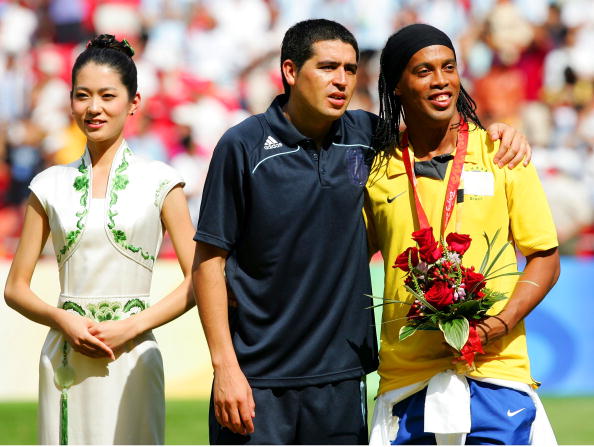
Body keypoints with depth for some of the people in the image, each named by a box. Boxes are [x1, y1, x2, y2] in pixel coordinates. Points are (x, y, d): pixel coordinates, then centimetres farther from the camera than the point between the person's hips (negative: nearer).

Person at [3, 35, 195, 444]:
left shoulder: (159, 182, 4)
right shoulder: (51, 186, 10)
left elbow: (197, 282, 1)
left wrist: (131, 326, -11)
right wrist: (62, 320, -7)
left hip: (131, 359, -2)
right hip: (65, 361, 2)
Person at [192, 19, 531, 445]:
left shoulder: (364, 136, 5)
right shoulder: (244, 146, -5)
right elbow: (209, 261, -4)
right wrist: (225, 366, -11)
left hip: (340, 378, 4)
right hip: (257, 380, -4)